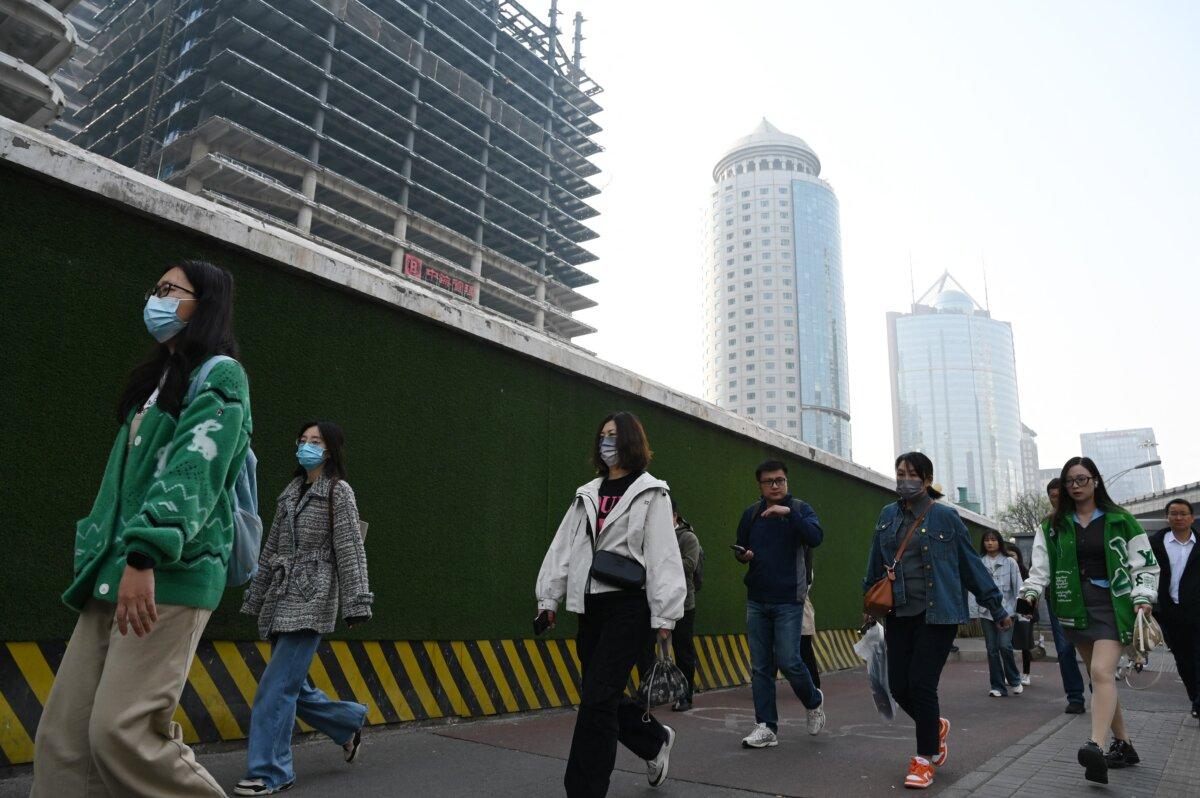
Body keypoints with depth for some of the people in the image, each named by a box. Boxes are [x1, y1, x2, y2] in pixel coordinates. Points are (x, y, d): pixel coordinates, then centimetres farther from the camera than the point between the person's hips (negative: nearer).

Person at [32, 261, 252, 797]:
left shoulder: (218, 374, -2)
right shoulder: (158, 378, 25)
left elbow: (193, 472, -17)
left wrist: (145, 554, -26)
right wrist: (97, 554, 20)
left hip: (171, 577, -8)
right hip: (114, 574, 9)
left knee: (121, 732, -13)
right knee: (63, 735, 4)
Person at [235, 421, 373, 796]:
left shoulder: (338, 491, -2)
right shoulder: (290, 492, 16)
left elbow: (350, 550, -9)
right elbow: (271, 550, 19)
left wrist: (355, 603, -14)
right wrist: (255, 599, 18)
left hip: (311, 599, -7)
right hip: (281, 598, 7)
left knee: (278, 686, -9)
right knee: (292, 686, 10)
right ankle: (350, 721, 30)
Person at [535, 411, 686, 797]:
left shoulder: (650, 493, -1)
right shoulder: (587, 494, 16)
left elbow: (663, 555, -7)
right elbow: (563, 548, 13)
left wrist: (664, 615, -12)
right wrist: (548, 598, 8)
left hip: (629, 606, -6)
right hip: (591, 607, 6)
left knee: (597, 699, -9)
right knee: (602, 696, 12)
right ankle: (655, 740, 38)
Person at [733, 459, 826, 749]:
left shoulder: (799, 509, -1)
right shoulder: (751, 513, 8)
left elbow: (816, 537, -18)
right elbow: (740, 547, 18)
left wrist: (789, 513, -27)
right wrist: (742, 555, -5)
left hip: (789, 600, -4)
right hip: (756, 600, 4)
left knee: (788, 661, -5)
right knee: (760, 667, 5)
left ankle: (814, 701, 25)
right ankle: (766, 727, 14)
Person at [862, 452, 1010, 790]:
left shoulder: (945, 517, -4)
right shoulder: (888, 516, 7)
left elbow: (971, 564, 1)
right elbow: (875, 565, 16)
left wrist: (997, 608, 4)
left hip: (937, 614, -4)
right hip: (899, 614, 4)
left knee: (921, 684, -7)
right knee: (898, 687, 4)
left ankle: (925, 759, 14)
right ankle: (937, 726, 36)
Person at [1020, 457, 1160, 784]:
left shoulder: (1120, 520, 3)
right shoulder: (1053, 526, 8)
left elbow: (1145, 562, 4)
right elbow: (1040, 566, 3)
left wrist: (1142, 599, -9)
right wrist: (1031, 592, -15)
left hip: (1113, 604, -4)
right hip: (1076, 608, 4)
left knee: (1102, 672, -20)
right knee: (1100, 677, 10)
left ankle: (1096, 746, -30)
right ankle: (1123, 745, 24)